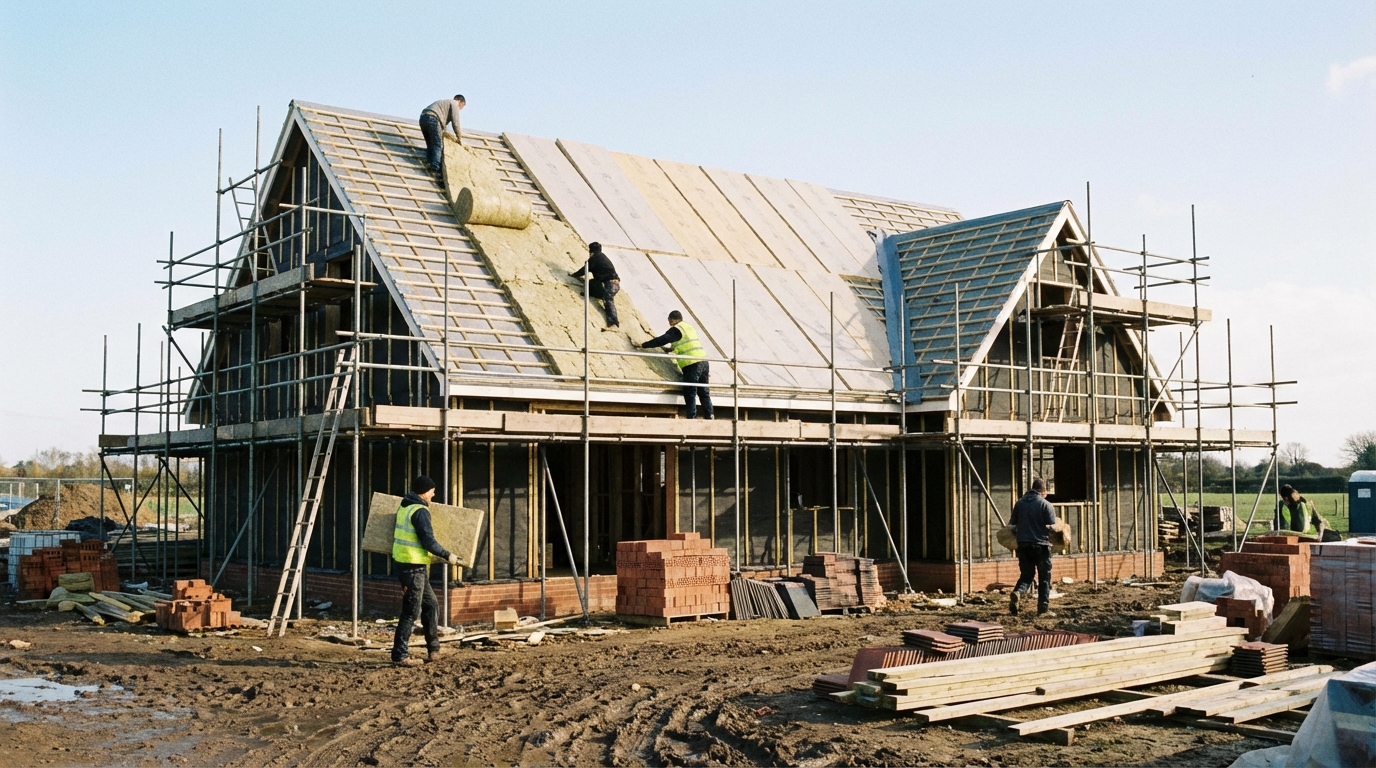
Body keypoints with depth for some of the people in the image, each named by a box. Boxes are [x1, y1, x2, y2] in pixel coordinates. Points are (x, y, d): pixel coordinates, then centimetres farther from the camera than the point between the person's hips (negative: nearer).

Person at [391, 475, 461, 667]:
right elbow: (429, 542, -21)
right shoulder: (420, 511, -17)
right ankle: (400, 655, 0)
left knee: (431, 605, 18)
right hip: (414, 567, -10)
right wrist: (448, 556, -12)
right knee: (410, 612, -4)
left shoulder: (404, 507, 12)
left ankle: (433, 647, 23)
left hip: (403, 563, 10)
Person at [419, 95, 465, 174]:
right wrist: (459, 138, 11)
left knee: (430, 145, 14)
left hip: (423, 118, 9)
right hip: (432, 118, -9)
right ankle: (435, 168, -23)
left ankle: (429, 163, 0)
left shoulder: (444, 102, 37)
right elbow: (455, 122, 2)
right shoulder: (454, 104, 9)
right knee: (438, 146, -11)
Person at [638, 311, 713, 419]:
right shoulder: (689, 326, 21)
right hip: (703, 361, 8)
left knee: (690, 393, -4)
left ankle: (692, 416, -7)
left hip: (692, 364, -8)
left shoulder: (676, 330, -4)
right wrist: (672, 348, 40)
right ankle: (709, 415, 8)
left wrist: (643, 345, -4)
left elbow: (661, 340, -10)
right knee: (704, 392, 10)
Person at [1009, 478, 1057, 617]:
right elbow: (1052, 527, -9)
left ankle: (1017, 592, -19)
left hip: (1023, 545, 3)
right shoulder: (1046, 505, -5)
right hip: (1041, 545, -3)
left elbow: (1012, 524, 12)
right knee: (1044, 577, 9)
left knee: (1026, 575, 10)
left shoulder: (1020, 503, 8)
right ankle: (1043, 608, 9)